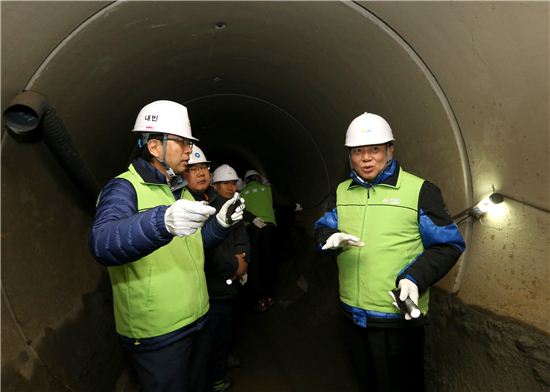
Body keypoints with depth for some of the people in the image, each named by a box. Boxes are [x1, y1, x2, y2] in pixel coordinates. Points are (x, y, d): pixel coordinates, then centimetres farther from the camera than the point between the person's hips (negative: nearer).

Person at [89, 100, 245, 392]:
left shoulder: (180, 190, 11)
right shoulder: (124, 188, -17)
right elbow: (102, 244, -37)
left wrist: (220, 223, -2)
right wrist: (163, 221, -54)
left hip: (197, 321, 8)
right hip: (157, 335, -8)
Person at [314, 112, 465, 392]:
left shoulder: (420, 190, -8)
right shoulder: (342, 191, 7)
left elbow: (448, 244, -6)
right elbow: (323, 228, 10)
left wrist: (415, 277, -20)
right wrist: (331, 238, -14)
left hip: (399, 314, -4)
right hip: (354, 312, 5)